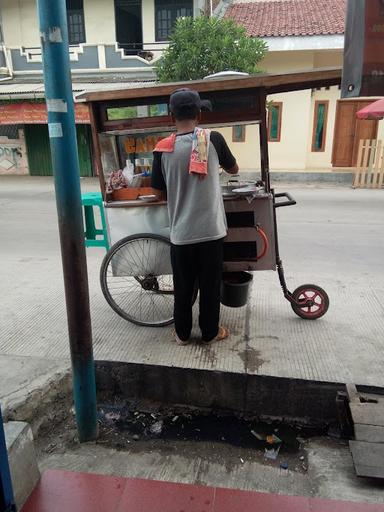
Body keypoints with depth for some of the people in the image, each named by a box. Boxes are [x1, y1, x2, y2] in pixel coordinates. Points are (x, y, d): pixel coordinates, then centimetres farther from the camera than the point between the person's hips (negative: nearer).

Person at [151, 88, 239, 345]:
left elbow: (160, 193, 3)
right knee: (210, 284, 14)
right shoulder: (213, 139, -6)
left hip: (180, 232, 1)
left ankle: (182, 333, 29)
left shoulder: (163, 149, -4)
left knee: (183, 286, 15)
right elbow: (234, 169, 11)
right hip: (211, 230, -1)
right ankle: (210, 331, 28)